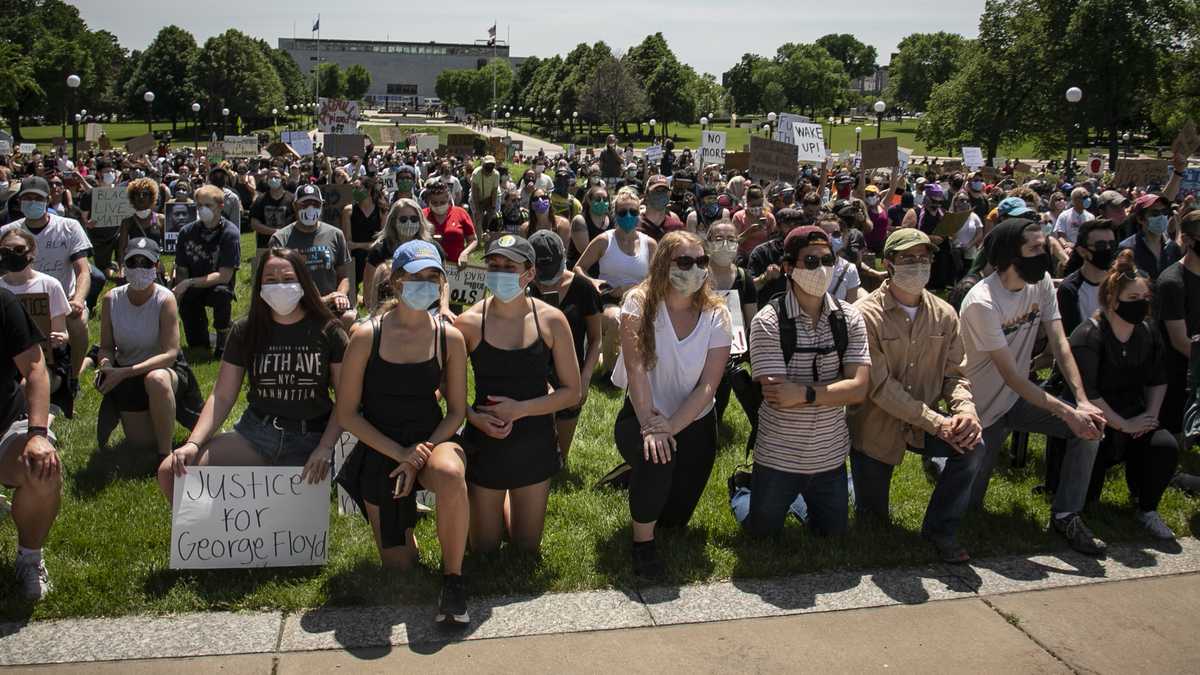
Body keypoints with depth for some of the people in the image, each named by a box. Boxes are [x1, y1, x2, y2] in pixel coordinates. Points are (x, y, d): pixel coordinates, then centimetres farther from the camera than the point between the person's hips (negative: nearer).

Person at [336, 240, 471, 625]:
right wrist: (400, 454, -17)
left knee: (450, 474, -39)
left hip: (431, 442, 0)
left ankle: (453, 578, -19)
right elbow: (347, 414, -8)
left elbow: (456, 411, 0)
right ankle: (407, 511, 40)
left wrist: (421, 454, -16)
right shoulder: (367, 336, -11)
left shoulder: (449, 338, -6)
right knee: (399, 566, 5)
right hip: (380, 452, 0)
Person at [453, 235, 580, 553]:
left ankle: (509, 500, 47)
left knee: (526, 545, 17)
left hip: (535, 442, 1)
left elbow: (572, 392, -6)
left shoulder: (551, 321, -10)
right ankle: (491, 504, 44)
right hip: (485, 442, -1)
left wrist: (519, 409, -17)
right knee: (484, 547, 13)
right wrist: (473, 417, -19)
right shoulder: (469, 323, -13)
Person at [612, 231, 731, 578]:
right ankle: (643, 543, -11)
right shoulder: (640, 303, -15)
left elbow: (708, 386, -15)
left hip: (693, 422, 3)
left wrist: (671, 426, -25)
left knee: (676, 517, 7)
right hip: (642, 416, -3)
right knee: (657, 459, -36)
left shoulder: (716, 315, -11)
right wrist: (648, 426, -30)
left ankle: (643, 475, 42)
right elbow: (636, 367, -22)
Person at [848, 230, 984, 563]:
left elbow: (955, 374, -1)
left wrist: (965, 409, -24)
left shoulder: (944, 314, -2)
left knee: (972, 446, -25)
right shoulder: (866, 315, -19)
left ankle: (941, 528, -4)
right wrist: (936, 422, -27)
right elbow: (880, 386, -23)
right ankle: (859, 479, 44)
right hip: (875, 426, -4)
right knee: (872, 516, 6)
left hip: (924, 422, 4)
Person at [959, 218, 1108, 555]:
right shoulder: (982, 303, -28)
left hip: (1020, 397, 6)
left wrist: (1082, 401, -23)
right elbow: (1012, 377, -27)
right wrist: (1068, 412, -29)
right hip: (984, 408, -6)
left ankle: (1066, 515, -3)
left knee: (1090, 426, -15)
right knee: (969, 502, 2)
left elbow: (1059, 342, -10)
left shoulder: (1041, 282, -6)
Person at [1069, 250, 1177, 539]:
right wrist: (1124, 425, -19)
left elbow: (1158, 381, 15)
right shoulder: (1088, 336, -16)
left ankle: (1147, 510, 0)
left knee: (1166, 447, -22)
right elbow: (1087, 393, -21)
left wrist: (1151, 414, -3)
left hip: (1135, 415, 6)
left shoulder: (1148, 333, 5)